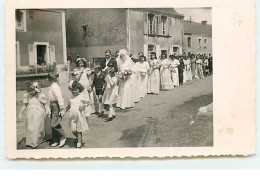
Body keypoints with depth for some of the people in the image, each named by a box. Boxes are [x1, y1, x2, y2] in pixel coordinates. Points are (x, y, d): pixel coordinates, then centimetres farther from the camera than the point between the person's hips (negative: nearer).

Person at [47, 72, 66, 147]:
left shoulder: (54, 87, -19)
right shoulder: (52, 86, 9)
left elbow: (59, 98, -23)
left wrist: (61, 109, -23)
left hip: (56, 106, -10)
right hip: (53, 105, 10)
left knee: (54, 124, -9)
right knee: (53, 124, 13)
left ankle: (62, 138, 7)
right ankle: (55, 140, 22)